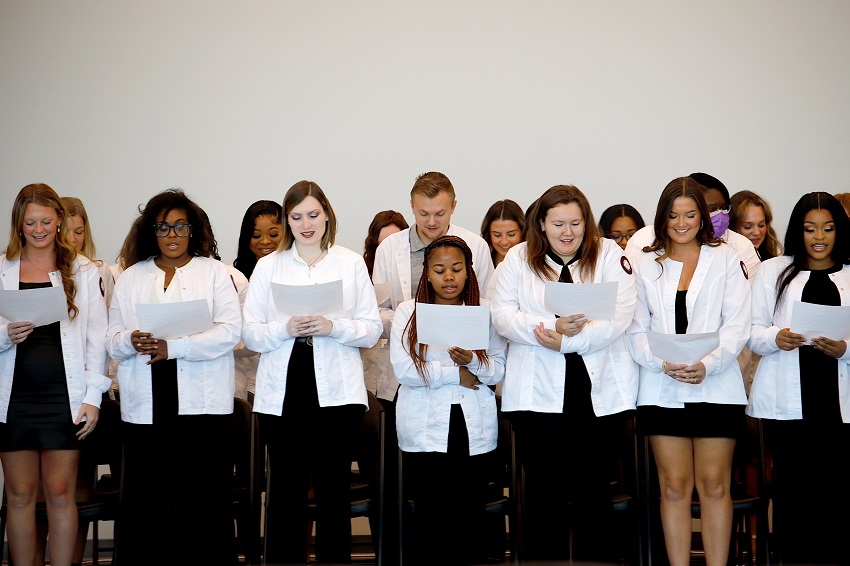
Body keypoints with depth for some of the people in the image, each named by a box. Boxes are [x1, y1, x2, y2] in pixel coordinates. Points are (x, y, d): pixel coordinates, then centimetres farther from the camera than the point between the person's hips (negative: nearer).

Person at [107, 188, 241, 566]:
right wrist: (131, 341, -12)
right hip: (146, 405, 2)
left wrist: (173, 346, -13)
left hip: (201, 403, -2)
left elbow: (230, 331, -3)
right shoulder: (130, 277, 18)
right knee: (141, 501, -1)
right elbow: (112, 341, 12)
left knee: (206, 501, -3)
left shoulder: (214, 272, 9)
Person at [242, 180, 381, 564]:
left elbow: (373, 329, 3)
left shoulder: (351, 263, 9)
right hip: (283, 394, 0)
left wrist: (333, 327, -14)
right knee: (285, 492, 3)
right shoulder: (268, 266, 10)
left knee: (334, 492, 5)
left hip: (338, 392, 0)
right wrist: (286, 329, -14)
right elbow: (249, 333, 5)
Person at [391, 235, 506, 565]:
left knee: (469, 519, 3)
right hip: (426, 429, -1)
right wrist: (456, 373, -7)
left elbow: (499, 370, 0)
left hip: (475, 429, 1)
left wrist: (473, 362, -20)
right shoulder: (408, 312, 4)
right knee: (431, 517, 0)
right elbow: (403, 369, -9)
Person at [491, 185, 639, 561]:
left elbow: (618, 317, -7)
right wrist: (553, 326, -17)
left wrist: (568, 341, -17)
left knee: (594, 489, 8)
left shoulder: (610, 256, 5)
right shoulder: (518, 259, 8)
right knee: (543, 490, 5)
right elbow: (502, 315, -3)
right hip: (538, 395, 0)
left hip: (600, 393, 0)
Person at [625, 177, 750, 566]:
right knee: (674, 486, 2)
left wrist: (707, 365, -15)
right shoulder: (644, 264, 10)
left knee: (713, 484, 0)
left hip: (716, 388, -1)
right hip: (661, 390, 1)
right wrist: (663, 363, -13)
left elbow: (737, 325, 0)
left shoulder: (726, 260, 7)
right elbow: (635, 330, 4)